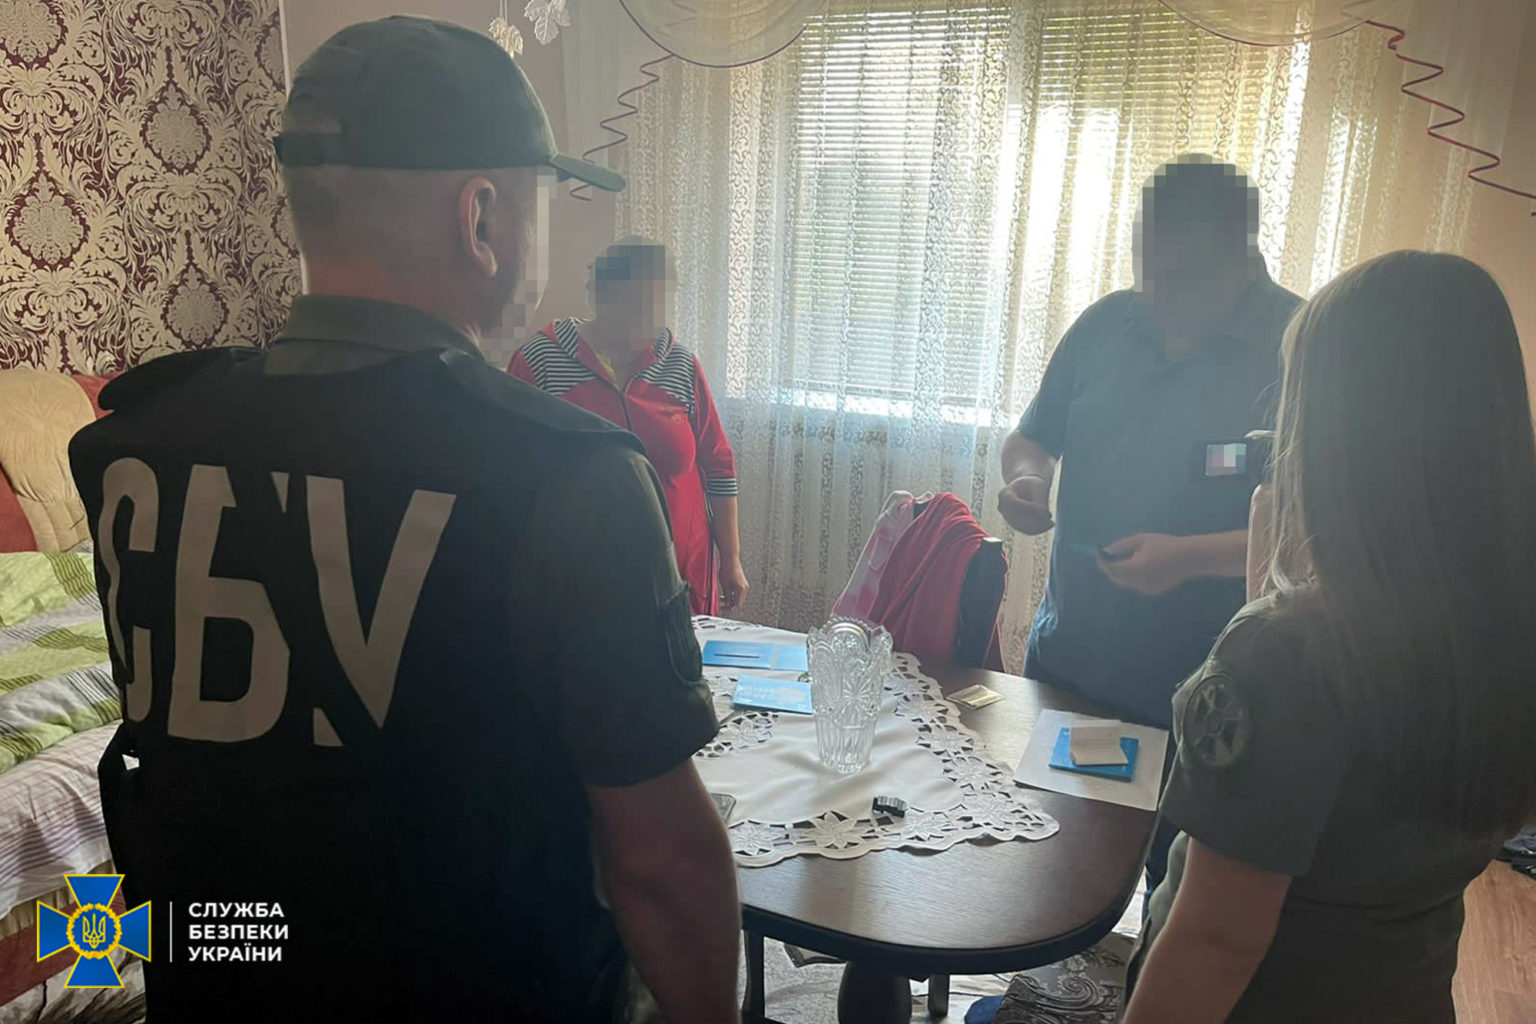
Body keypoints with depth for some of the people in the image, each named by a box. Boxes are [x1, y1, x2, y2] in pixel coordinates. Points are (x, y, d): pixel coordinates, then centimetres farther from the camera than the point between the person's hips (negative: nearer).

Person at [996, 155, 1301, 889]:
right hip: (1065, 661, 5)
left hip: (1196, 697, -5)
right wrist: (1025, 477, -9)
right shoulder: (1108, 323, 2)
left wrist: (1189, 556, -28)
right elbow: (1033, 435, 13)